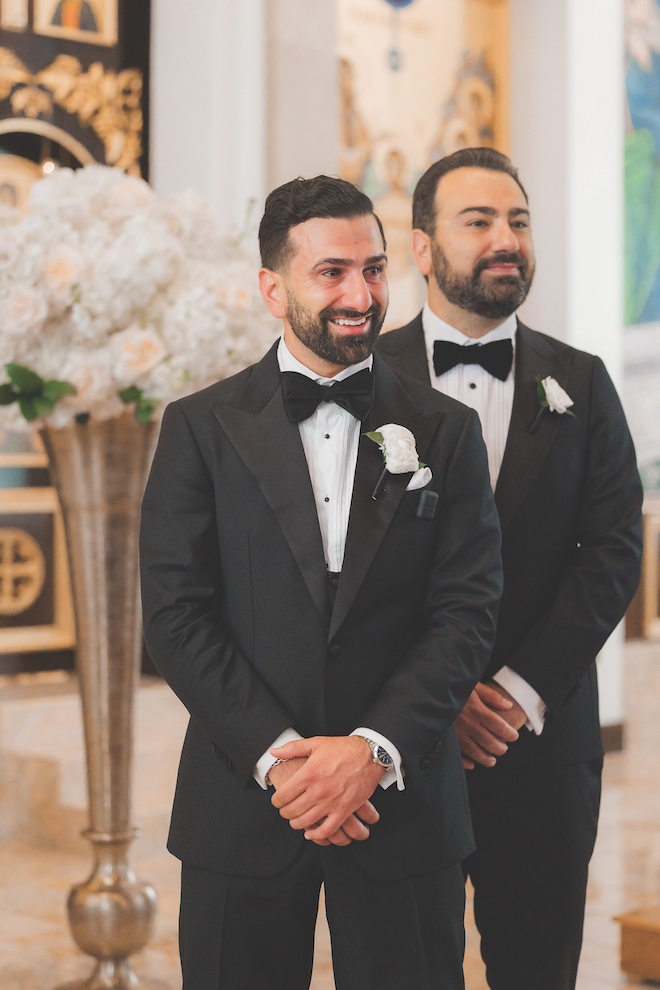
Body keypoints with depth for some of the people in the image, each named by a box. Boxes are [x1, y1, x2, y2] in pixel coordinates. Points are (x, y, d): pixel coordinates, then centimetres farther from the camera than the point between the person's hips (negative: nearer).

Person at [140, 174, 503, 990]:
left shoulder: (446, 431, 5)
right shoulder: (202, 428, 2)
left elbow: (467, 611, -2)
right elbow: (174, 616, -4)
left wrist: (374, 749, -14)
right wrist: (277, 757, -14)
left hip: (402, 804, 1)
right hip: (242, 808, 0)